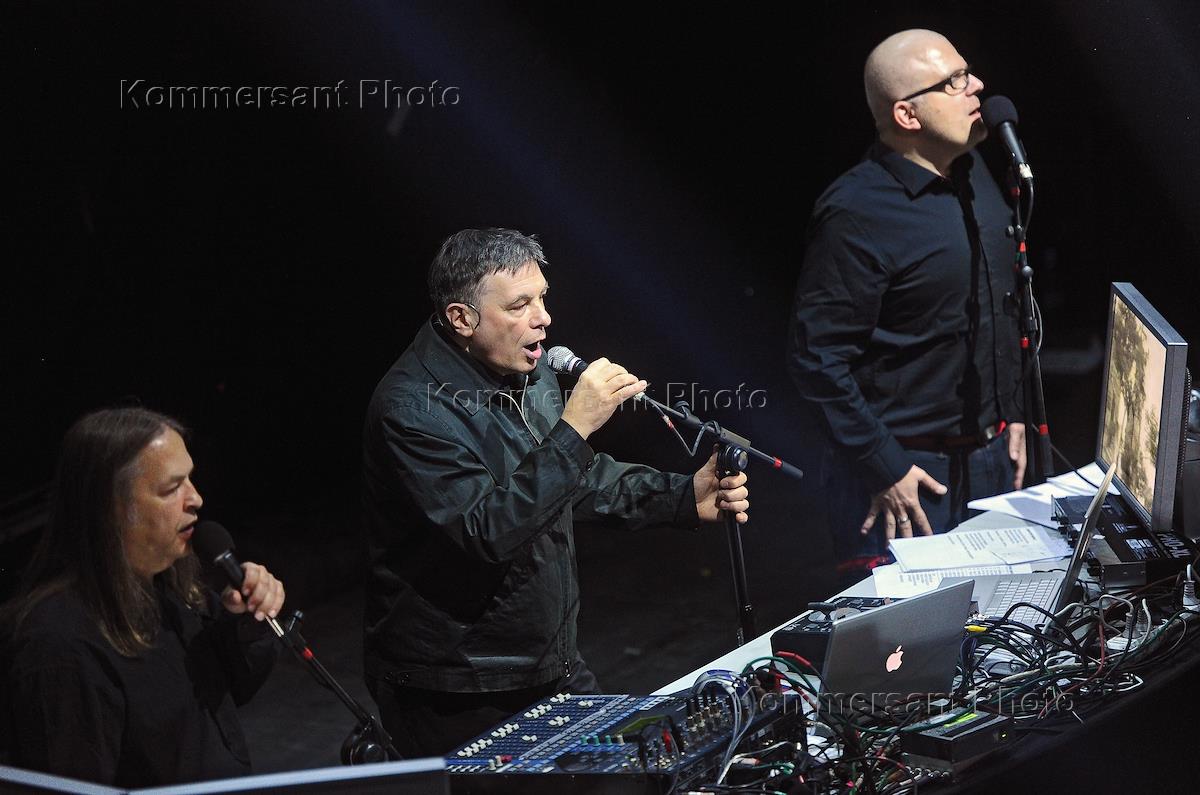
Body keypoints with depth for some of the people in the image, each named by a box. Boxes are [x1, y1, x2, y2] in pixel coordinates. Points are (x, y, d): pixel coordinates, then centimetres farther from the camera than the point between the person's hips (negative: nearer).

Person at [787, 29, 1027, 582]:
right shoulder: (857, 213, -20)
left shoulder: (972, 173, 7)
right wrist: (884, 469, -19)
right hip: (906, 473, -8)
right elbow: (817, 357, -20)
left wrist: (1012, 414, 16)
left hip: (990, 456, 8)